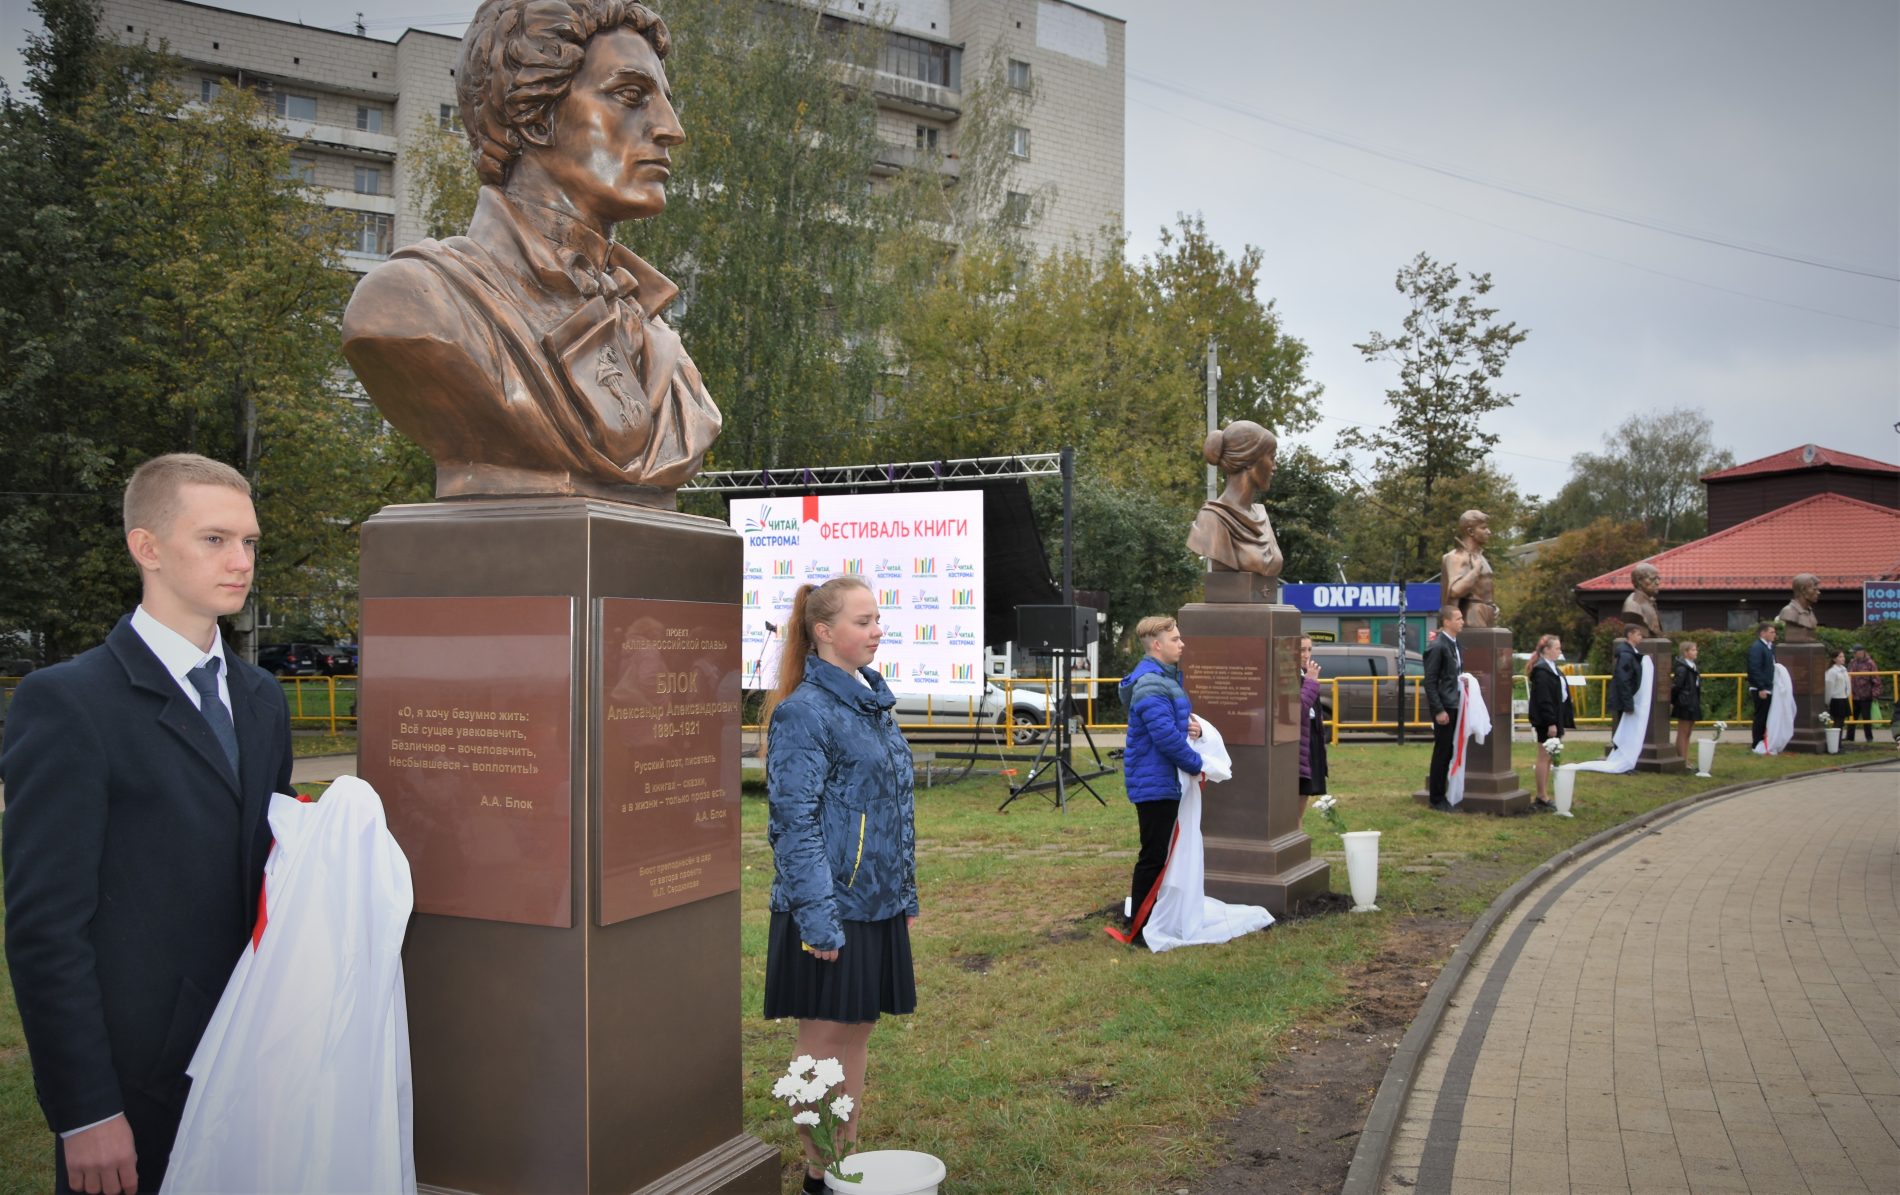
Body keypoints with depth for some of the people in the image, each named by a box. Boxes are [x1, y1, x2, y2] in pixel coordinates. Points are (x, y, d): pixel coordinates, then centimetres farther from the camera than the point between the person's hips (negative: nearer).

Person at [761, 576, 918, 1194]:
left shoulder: (872, 699, 11)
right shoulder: (803, 712, -15)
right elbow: (795, 823, -18)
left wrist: (905, 892, 18)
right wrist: (820, 919, -20)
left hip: (878, 905, 8)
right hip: (831, 910, -8)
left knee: (858, 1033, 16)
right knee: (825, 1039, 4)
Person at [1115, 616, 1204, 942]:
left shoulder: (1168, 677, 14)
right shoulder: (1150, 683, -21)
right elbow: (1165, 735, -26)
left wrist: (1192, 725, -1)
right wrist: (1197, 763, -16)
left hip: (1165, 781, 10)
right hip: (1155, 783, -10)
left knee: (1159, 853, 17)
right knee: (1154, 856, -3)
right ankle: (1137, 928, 6)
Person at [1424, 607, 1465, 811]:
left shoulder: (1455, 644, 12)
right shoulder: (1437, 646, -14)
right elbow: (1430, 682, -16)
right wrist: (1439, 710, -18)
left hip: (1455, 706, 8)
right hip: (1444, 707, -8)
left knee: (1449, 753, 12)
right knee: (1441, 753, 0)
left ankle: (1443, 795, 20)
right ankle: (1436, 799, 9)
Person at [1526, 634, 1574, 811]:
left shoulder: (1553, 668, 15)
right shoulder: (1541, 671, -17)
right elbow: (1544, 700, -21)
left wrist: (1564, 720, 16)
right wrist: (1551, 723, -23)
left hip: (1555, 719, 10)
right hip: (1547, 721, -10)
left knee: (1548, 758, 12)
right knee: (1544, 757, -5)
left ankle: (1544, 797, 18)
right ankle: (1542, 798, 0)